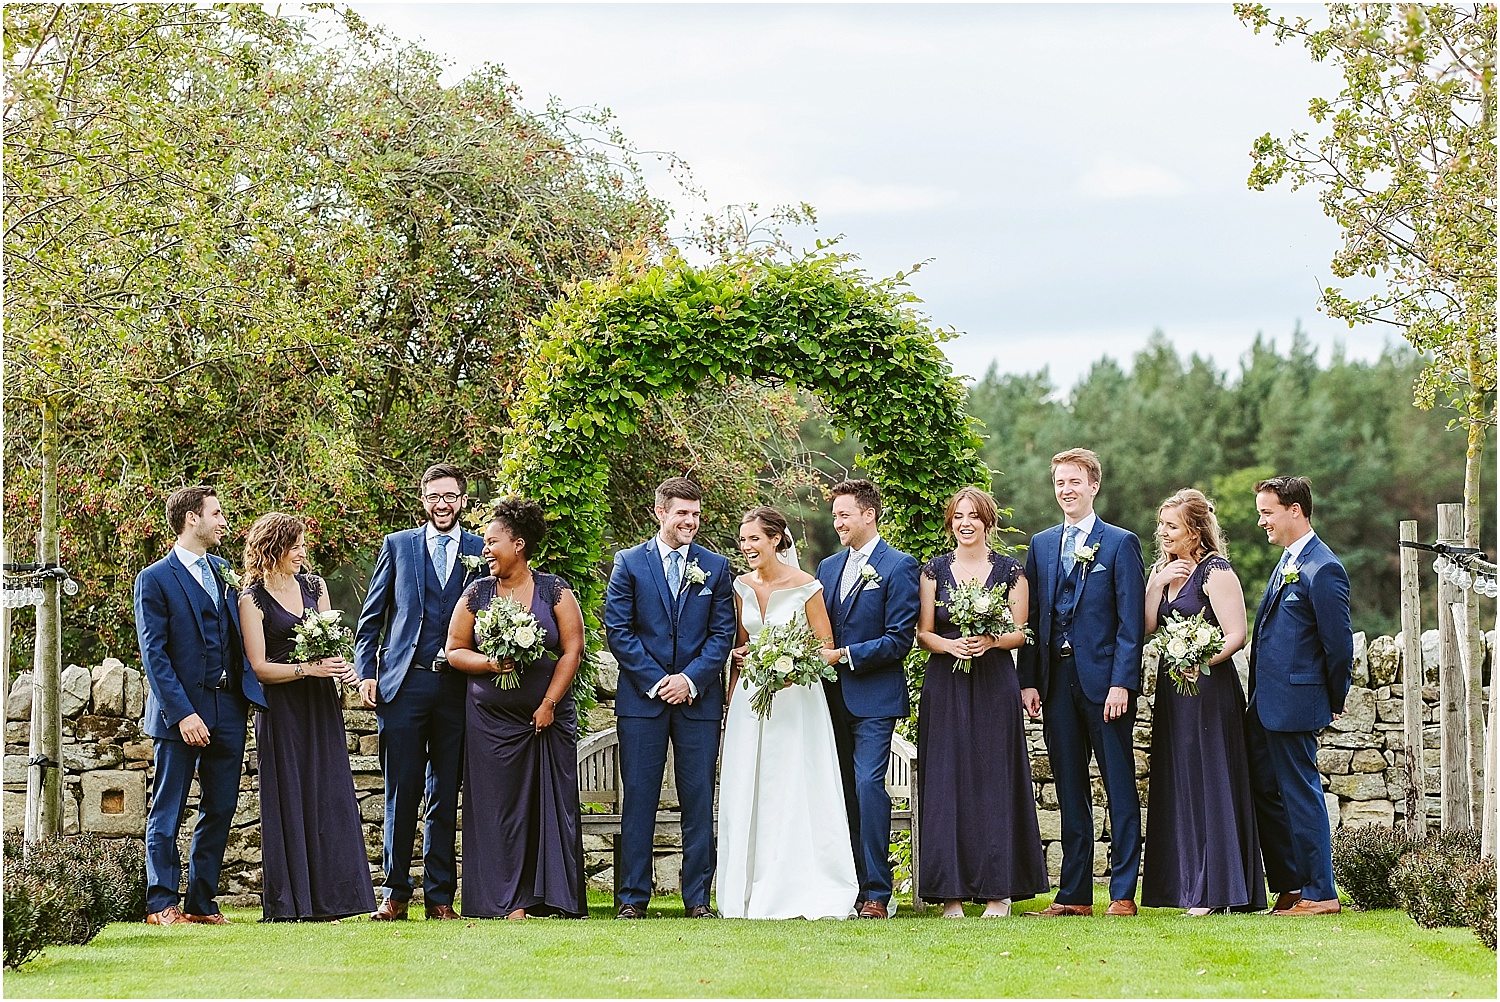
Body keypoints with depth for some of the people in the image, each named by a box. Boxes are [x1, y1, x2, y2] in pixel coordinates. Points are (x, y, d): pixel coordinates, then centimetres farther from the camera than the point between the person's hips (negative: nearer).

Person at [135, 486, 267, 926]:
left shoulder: (223, 571, 15)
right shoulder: (155, 579, -5)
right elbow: (154, 655, -10)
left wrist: (248, 690, 2)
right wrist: (182, 713, -17)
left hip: (228, 710, 6)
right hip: (181, 713, -6)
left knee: (220, 811, 8)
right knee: (167, 814, 2)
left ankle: (202, 902, 16)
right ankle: (162, 904, 8)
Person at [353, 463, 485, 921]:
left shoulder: (482, 552, 9)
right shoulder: (397, 545, 9)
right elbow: (371, 617, 10)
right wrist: (366, 673, 0)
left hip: (457, 686, 1)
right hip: (403, 683, 0)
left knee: (446, 797, 4)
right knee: (401, 793, 0)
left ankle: (440, 895, 9)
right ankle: (396, 892, 6)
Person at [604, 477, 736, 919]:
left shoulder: (716, 567, 8)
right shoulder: (629, 563, 3)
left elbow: (722, 633, 5)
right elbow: (617, 629, -2)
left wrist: (691, 679, -8)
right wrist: (656, 680, -8)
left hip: (698, 697, 1)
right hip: (642, 697, -1)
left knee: (699, 800, 3)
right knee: (639, 799, 0)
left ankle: (698, 898, 9)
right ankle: (633, 897, 6)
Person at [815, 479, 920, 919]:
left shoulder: (899, 566, -5)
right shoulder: (828, 568, 16)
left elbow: (899, 639, -11)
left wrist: (844, 655, -15)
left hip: (874, 697, -6)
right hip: (834, 697, 6)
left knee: (869, 784, -13)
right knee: (845, 792, 6)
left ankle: (877, 894, -10)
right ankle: (850, 887, 10)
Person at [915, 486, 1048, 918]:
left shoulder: (1010, 570, 5)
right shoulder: (935, 570, 8)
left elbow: (1020, 633, 4)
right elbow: (922, 633, 7)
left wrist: (990, 641, -15)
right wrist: (949, 645, -13)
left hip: (995, 684, -1)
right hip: (946, 686, 1)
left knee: (995, 781, -2)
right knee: (946, 782, -3)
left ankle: (998, 889, 4)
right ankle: (951, 891, 0)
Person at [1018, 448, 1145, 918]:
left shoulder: (1120, 543, 0)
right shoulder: (1041, 544, 14)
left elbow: (1131, 621, -5)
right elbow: (1031, 616, 12)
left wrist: (1121, 683, -14)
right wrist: (1029, 680, 3)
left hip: (1105, 681, -5)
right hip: (1057, 681, 5)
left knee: (1120, 788, -1)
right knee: (1070, 790, 8)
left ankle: (1123, 893, 2)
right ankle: (1074, 893, 13)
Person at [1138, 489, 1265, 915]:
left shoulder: (1216, 571, -10)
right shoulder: (1163, 569, 14)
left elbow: (1236, 634, -16)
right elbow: (1146, 627, 7)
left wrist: (1202, 663, -30)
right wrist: (1157, 583, -5)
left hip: (1209, 689, -8)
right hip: (1172, 689, 8)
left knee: (1210, 783, -6)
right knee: (1177, 786, 9)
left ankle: (1219, 890, -1)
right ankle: (1190, 884, 14)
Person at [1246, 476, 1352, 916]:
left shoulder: (1323, 569, -17)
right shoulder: (1288, 561, 15)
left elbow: (1339, 644, -15)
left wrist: (1334, 702, -4)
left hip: (1294, 705, -10)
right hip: (1266, 705, 10)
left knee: (1301, 795, -3)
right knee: (1267, 793, 14)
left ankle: (1320, 894, 5)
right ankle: (1289, 888, 22)